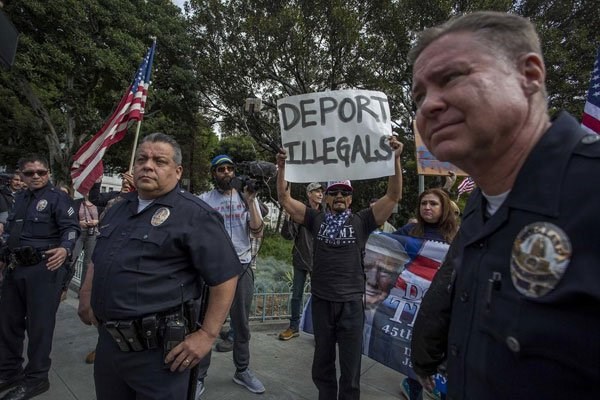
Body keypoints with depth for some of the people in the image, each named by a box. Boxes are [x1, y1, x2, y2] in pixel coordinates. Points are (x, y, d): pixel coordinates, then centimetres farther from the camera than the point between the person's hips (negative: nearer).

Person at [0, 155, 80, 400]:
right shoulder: (20, 199, 17)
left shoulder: (58, 198, -6)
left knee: (39, 324, -1)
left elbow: (71, 228, -17)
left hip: (44, 268, -8)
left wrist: (65, 249, -35)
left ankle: (36, 378, 14)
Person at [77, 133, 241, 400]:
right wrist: (86, 296, 14)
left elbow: (225, 276, -16)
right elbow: (97, 259, 26)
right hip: (107, 339, 8)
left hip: (157, 348, -7)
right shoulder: (118, 208, 11)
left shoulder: (195, 214, -15)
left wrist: (207, 335, -17)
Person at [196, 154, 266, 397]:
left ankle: (242, 371, 29)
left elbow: (258, 233, -4)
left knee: (241, 323, 13)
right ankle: (199, 377, 18)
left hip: (241, 267, 2)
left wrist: (250, 201, -12)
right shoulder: (204, 200, 1)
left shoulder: (247, 198, 5)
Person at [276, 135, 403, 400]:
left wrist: (395, 159, -18)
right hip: (321, 301, 2)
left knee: (350, 366, 12)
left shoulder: (361, 221, -1)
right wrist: (282, 167, -12)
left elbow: (393, 196, -9)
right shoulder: (316, 219, 3)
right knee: (322, 361, 20)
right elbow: (284, 199, 0)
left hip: (351, 302, -2)